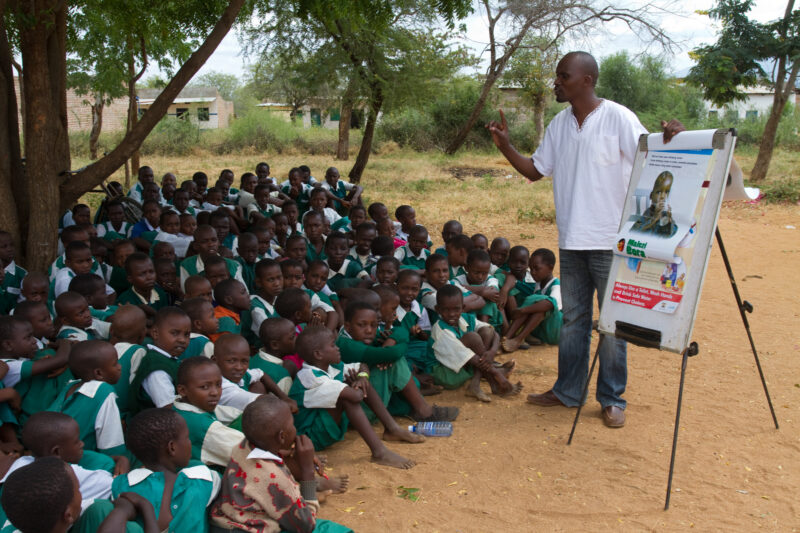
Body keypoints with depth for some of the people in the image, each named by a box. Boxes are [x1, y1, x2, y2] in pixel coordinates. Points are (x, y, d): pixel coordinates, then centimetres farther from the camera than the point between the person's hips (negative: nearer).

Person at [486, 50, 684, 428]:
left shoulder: (618, 118, -9)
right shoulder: (559, 125, 9)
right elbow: (535, 170, 14)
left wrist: (669, 142, -32)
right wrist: (505, 146, 2)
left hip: (609, 240, -6)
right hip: (571, 240, 6)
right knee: (573, 319, 15)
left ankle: (612, 400, 18)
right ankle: (567, 391, 27)